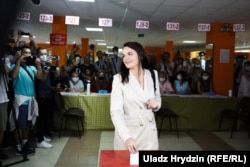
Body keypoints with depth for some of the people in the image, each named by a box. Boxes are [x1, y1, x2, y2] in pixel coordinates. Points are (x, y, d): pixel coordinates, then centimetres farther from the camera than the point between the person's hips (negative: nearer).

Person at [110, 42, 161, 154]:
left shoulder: (153, 74, -1)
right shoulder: (119, 79, -13)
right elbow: (116, 111, -20)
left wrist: (156, 104, -11)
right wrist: (126, 136, -35)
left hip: (149, 131, 3)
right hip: (127, 131, -3)